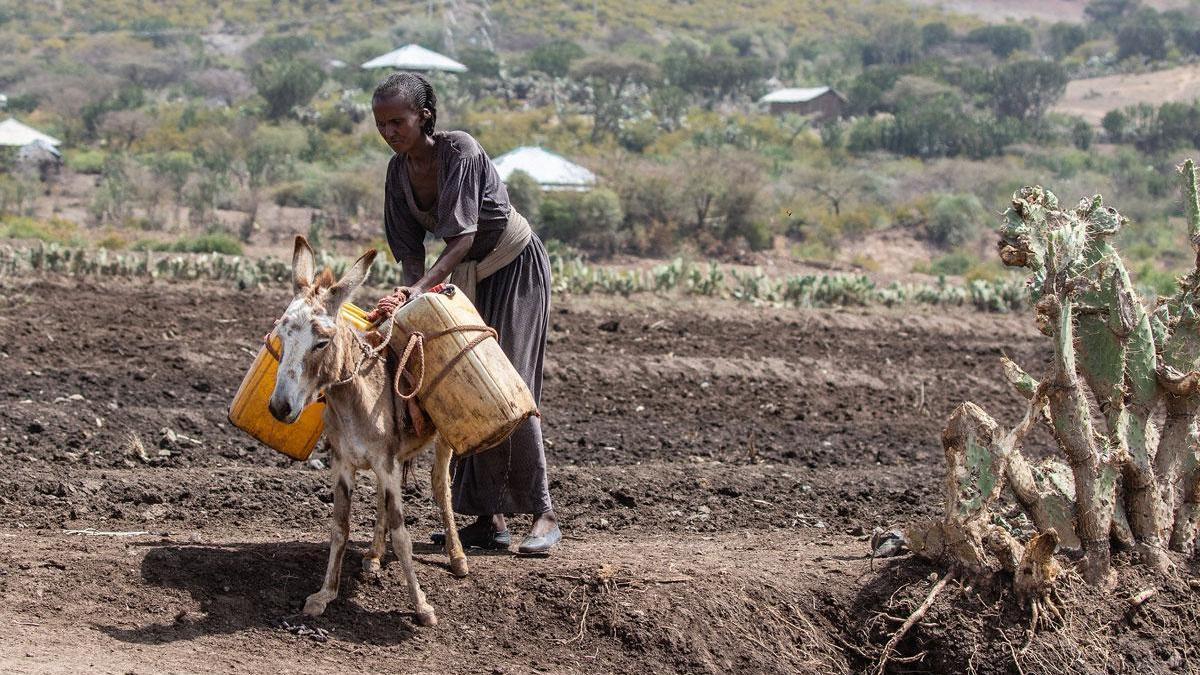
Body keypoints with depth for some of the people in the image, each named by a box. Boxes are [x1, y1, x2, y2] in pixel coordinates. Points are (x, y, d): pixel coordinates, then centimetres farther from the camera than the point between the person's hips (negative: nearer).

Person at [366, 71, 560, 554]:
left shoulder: (460, 150, -25)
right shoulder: (400, 170, -5)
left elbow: (464, 236, -32)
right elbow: (409, 247, -4)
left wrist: (420, 288, -41)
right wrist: (412, 292, -23)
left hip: (516, 266, -7)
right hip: (468, 275, 7)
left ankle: (543, 514, -11)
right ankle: (490, 518, 4)